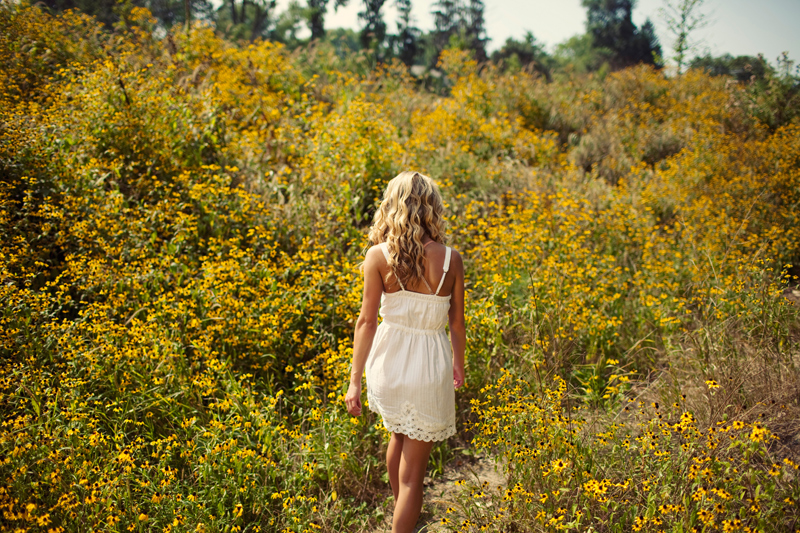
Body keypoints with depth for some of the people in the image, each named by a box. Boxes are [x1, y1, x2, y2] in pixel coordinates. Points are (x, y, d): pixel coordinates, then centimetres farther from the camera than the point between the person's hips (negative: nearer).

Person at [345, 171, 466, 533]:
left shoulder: (378, 256, -12)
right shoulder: (450, 259, -10)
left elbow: (367, 320, -11)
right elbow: (457, 323, -1)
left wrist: (354, 380, -4)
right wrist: (458, 363, 17)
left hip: (388, 361, 2)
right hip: (429, 367, -2)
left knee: (398, 434, 32)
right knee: (413, 469, 11)